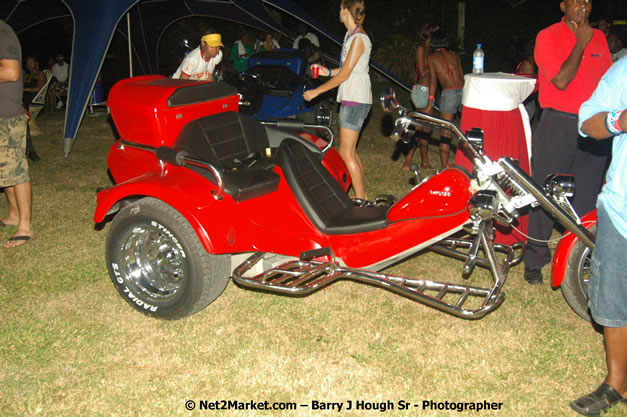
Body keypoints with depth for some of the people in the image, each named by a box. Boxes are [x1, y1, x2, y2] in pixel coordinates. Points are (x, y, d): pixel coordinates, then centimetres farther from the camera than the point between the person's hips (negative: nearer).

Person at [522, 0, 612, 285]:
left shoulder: (598, 38, 13)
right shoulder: (548, 36, -4)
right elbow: (561, 81, -16)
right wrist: (581, 42, -11)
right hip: (558, 125, -5)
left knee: (587, 198, 8)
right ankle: (535, 258, 13)